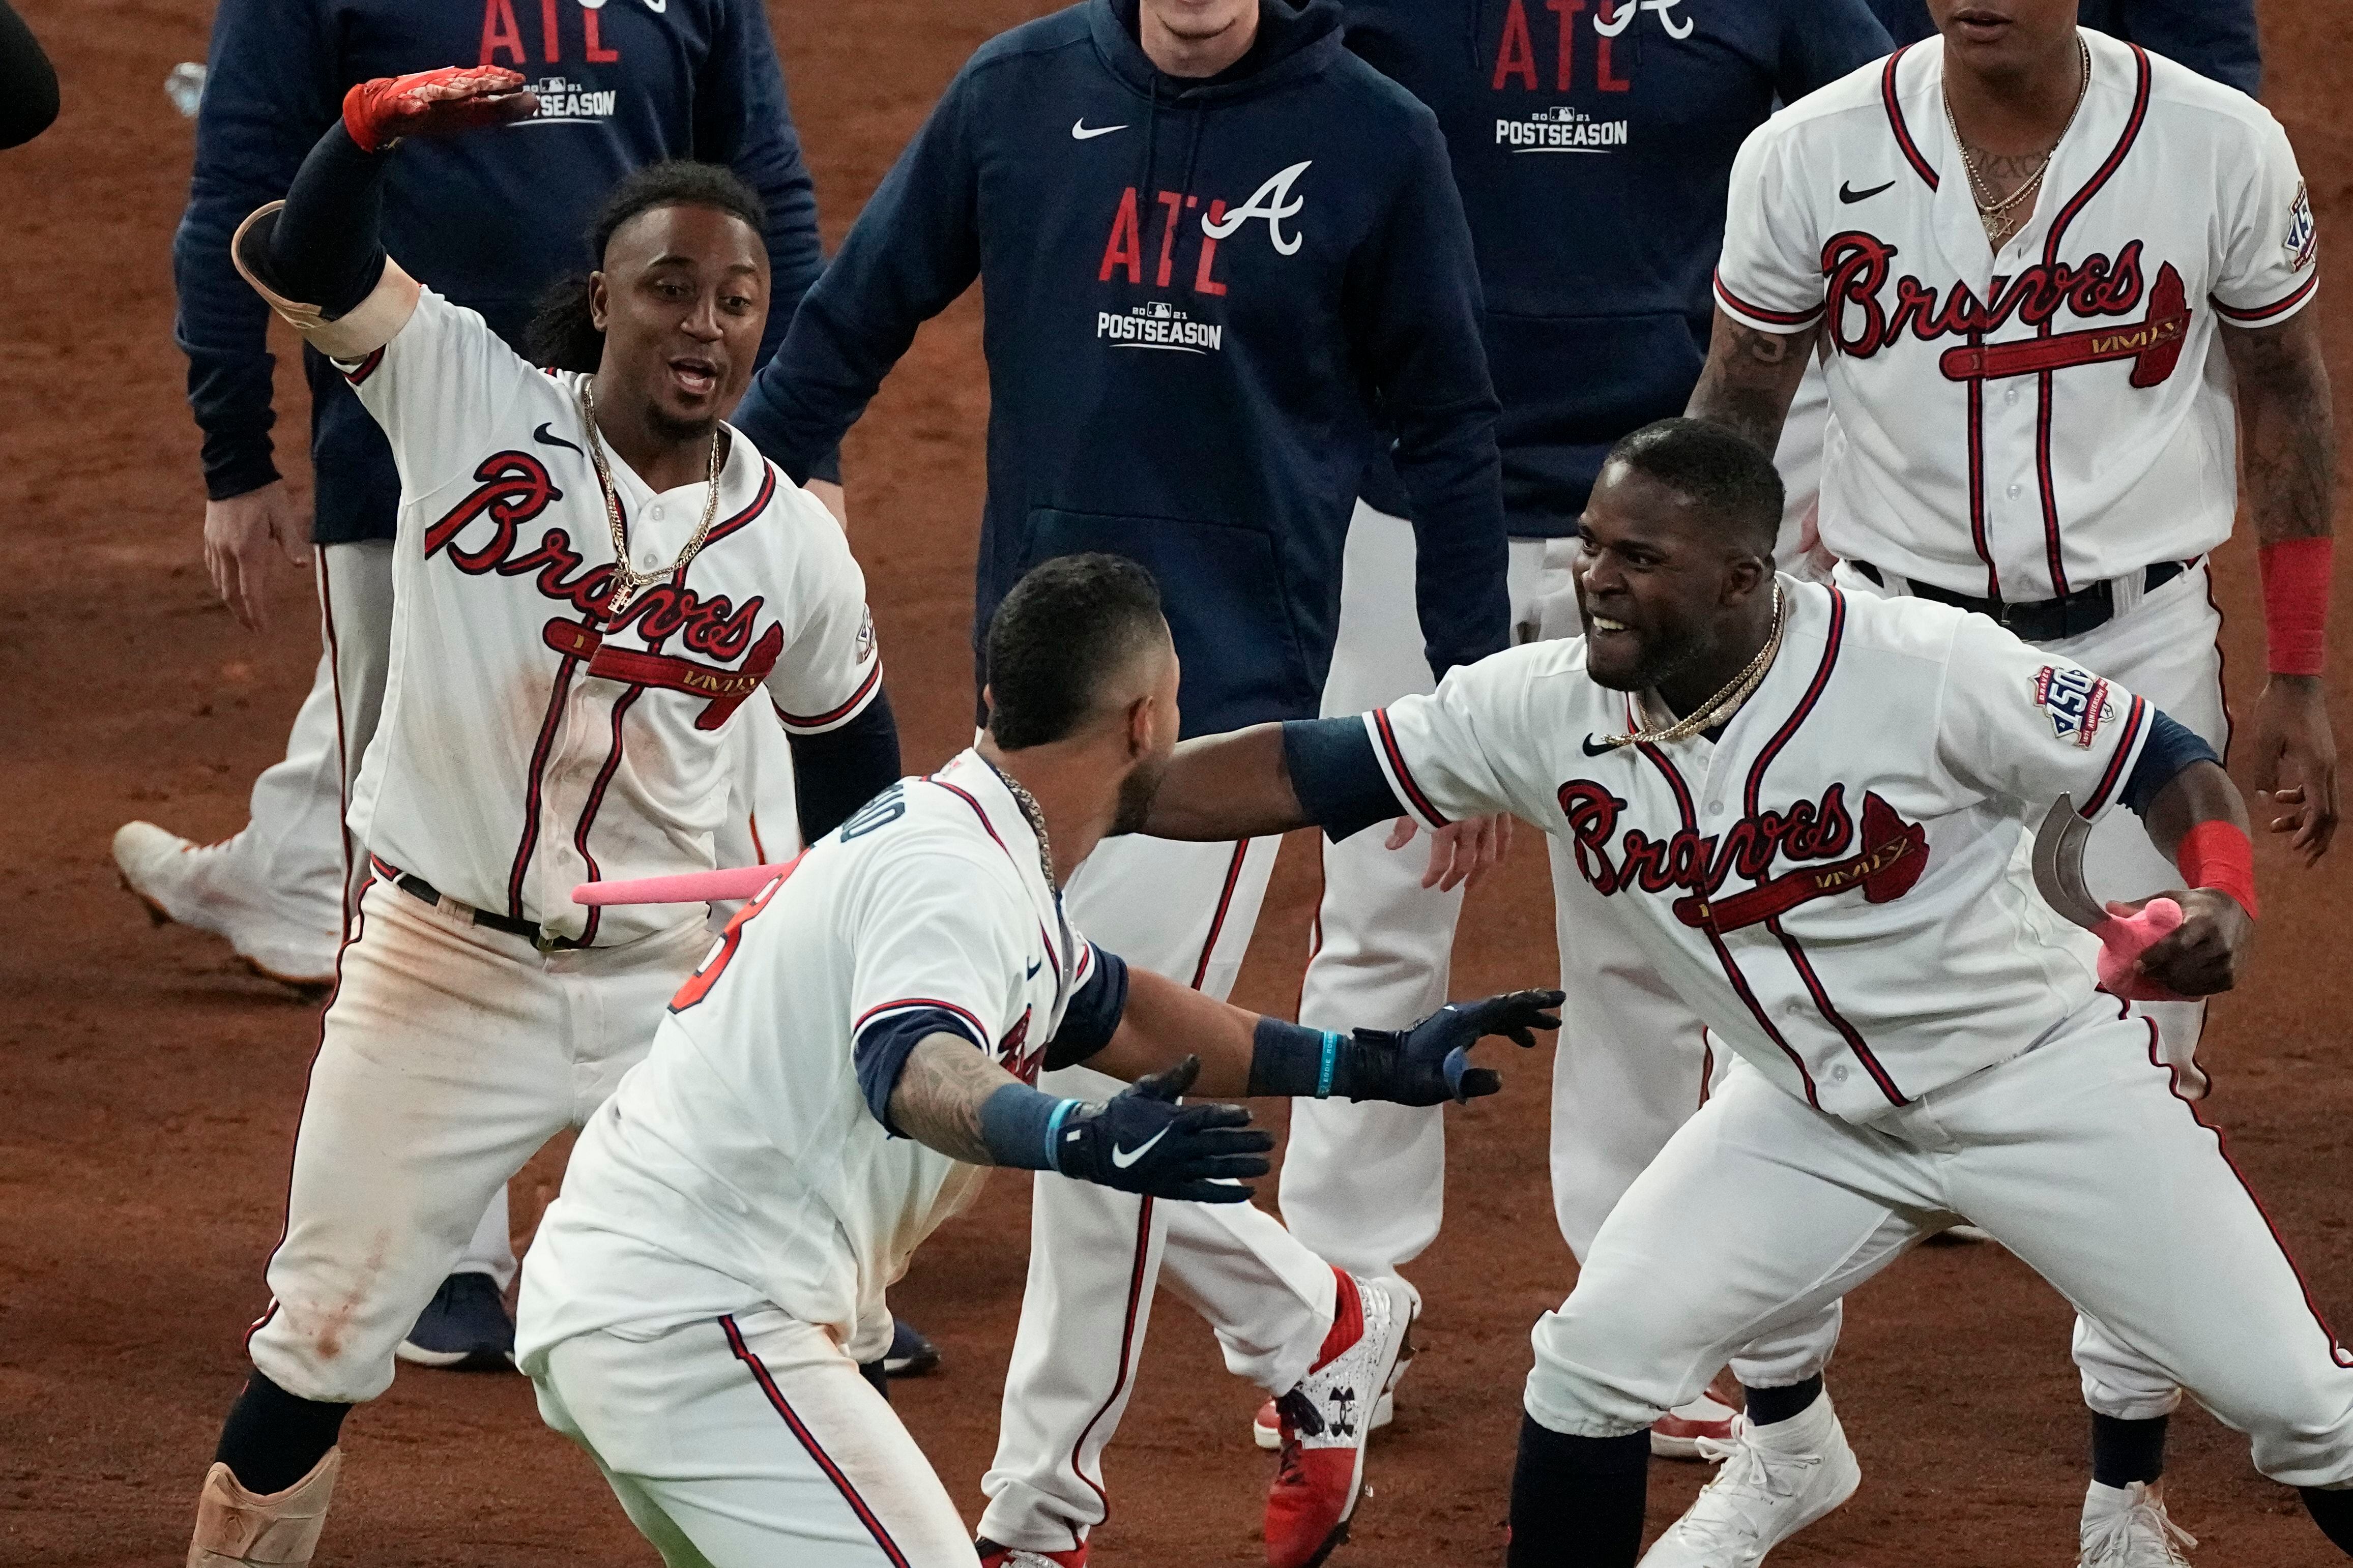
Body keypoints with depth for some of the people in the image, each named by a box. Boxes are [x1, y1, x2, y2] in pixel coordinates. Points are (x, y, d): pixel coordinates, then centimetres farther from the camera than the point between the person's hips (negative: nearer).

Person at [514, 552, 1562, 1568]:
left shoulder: (947, 833, 15)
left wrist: (1376, 1066, 30)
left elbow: (1111, 1015, 30)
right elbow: (916, 1068, -37)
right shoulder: (957, 871, -17)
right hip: (691, 1327, -11)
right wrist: (1076, 1138, -57)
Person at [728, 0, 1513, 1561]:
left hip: (1231, 682, -4)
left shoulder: (1375, 140, -5)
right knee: (1061, 1086, 8)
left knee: (1110, 1090, -6)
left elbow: (1447, 430, 2)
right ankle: (1303, 1328, 31)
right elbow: (856, 318, 6)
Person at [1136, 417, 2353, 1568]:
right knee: (1592, 1361, -8)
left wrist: (2221, 902, -37)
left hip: (2045, 1082, -4)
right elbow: (1296, 773, -13)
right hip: (1813, 1116, 4)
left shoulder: (1930, 669, -27)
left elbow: (2168, 766, -17)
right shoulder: (1546, 712, -16)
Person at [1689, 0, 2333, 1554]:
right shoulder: (1813, 157, -10)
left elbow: (2287, 396, 3)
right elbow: (1735, 409, 3)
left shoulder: (2223, 151, -10)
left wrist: (2299, 682, 5)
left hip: (2134, 651, 0)